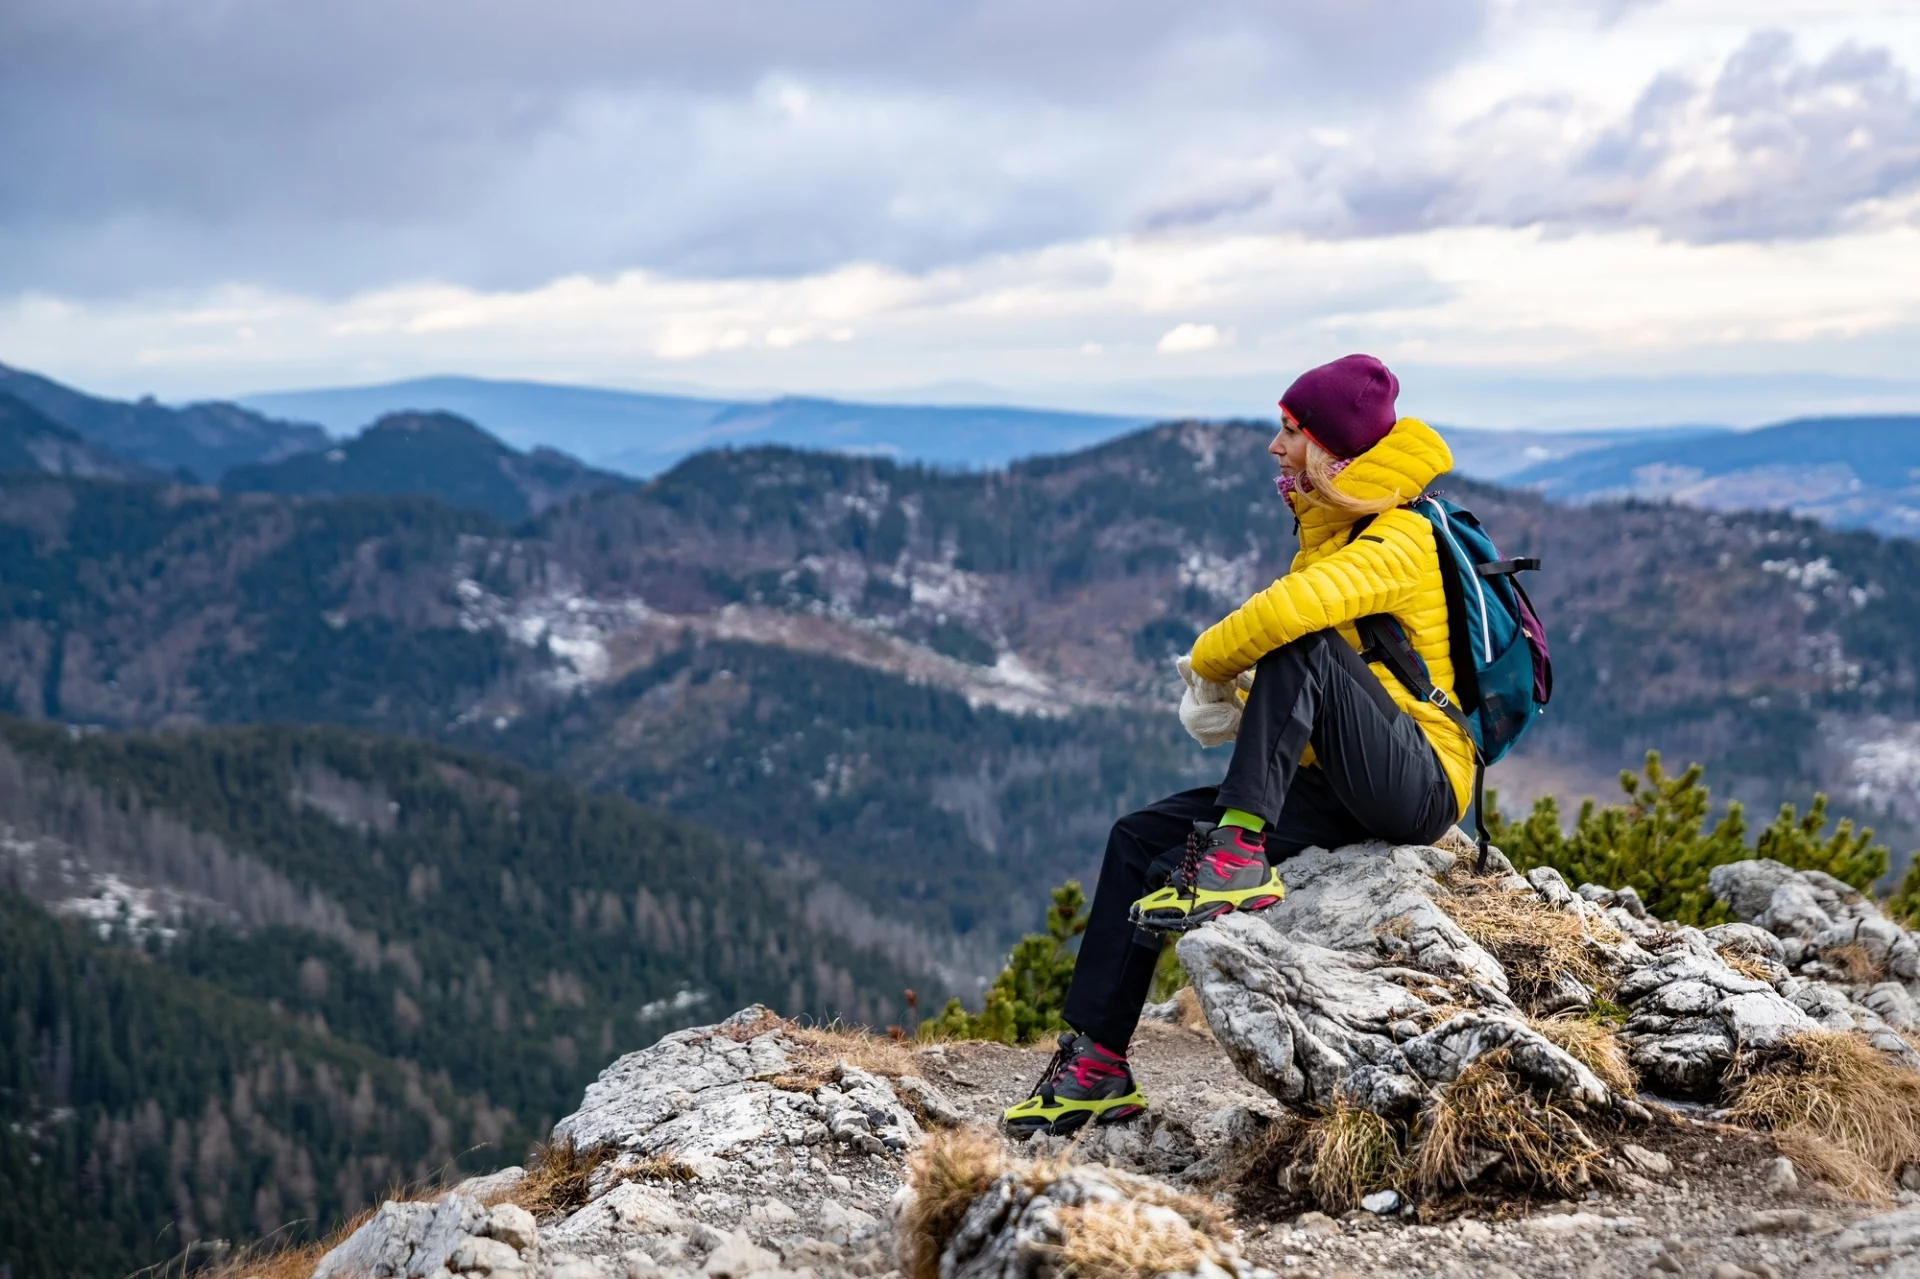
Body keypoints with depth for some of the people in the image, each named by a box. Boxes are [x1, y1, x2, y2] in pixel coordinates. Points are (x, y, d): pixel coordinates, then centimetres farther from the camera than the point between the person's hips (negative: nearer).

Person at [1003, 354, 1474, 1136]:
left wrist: (1210, 662, -13)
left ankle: (1237, 857, -34)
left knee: (1304, 641, -32)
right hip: (1343, 790, 9)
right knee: (1140, 840, -1)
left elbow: (1288, 612, -32)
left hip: (1418, 784, -9)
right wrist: (1237, 702, 2)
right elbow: (1295, 683, 23)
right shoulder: (1329, 533, 17)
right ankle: (1096, 1064, -1)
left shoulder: (1399, 541, -13)